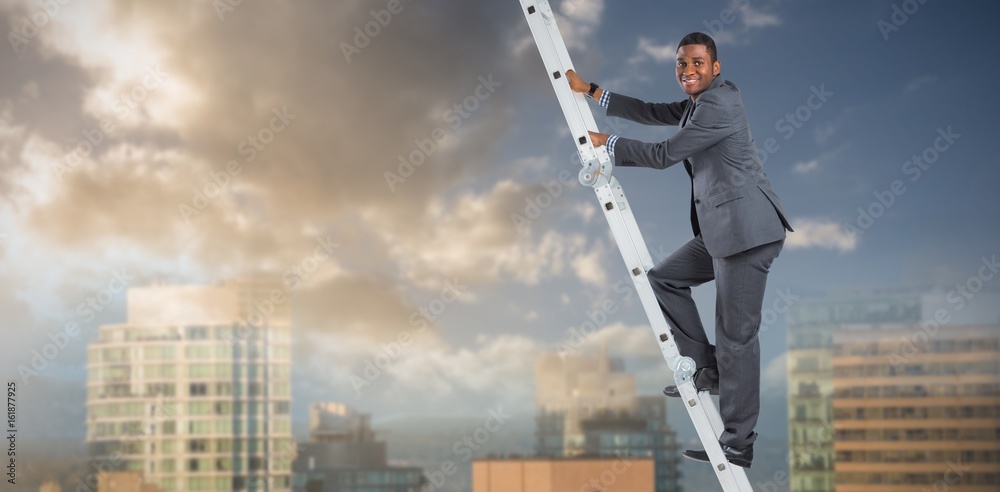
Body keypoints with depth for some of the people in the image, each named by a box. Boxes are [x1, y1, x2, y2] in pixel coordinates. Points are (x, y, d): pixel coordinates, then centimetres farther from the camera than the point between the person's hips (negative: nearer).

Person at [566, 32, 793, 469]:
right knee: (664, 278, 19)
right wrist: (591, 91, 19)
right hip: (721, 231, 11)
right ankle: (706, 368, 17)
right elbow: (653, 113, 21)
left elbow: (664, 155, -11)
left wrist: (608, 143, 3)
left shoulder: (717, 106, -14)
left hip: (746, 230, -11)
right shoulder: (702, 100, 17)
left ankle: (738, 446, 0)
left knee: (736, 335, -6)